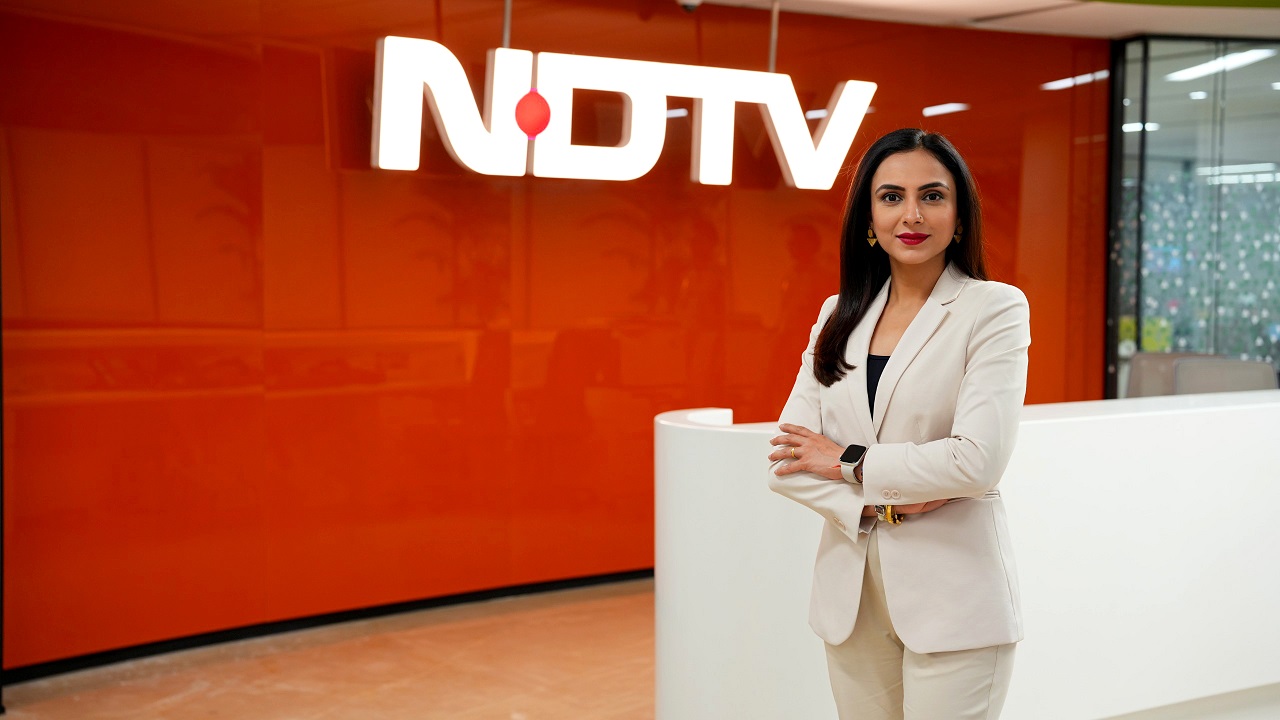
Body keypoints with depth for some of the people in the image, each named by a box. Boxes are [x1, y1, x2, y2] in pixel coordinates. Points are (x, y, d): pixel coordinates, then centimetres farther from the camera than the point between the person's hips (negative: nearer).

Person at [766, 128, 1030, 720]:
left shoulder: (995, 308, -6)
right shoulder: (839, 314, 7)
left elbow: (978, 460, -17)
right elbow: (787, 460, 0)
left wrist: (852, 462, -8)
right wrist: (882, 505, -13)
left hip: (952, 591, -4)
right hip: (851, 593, 4)